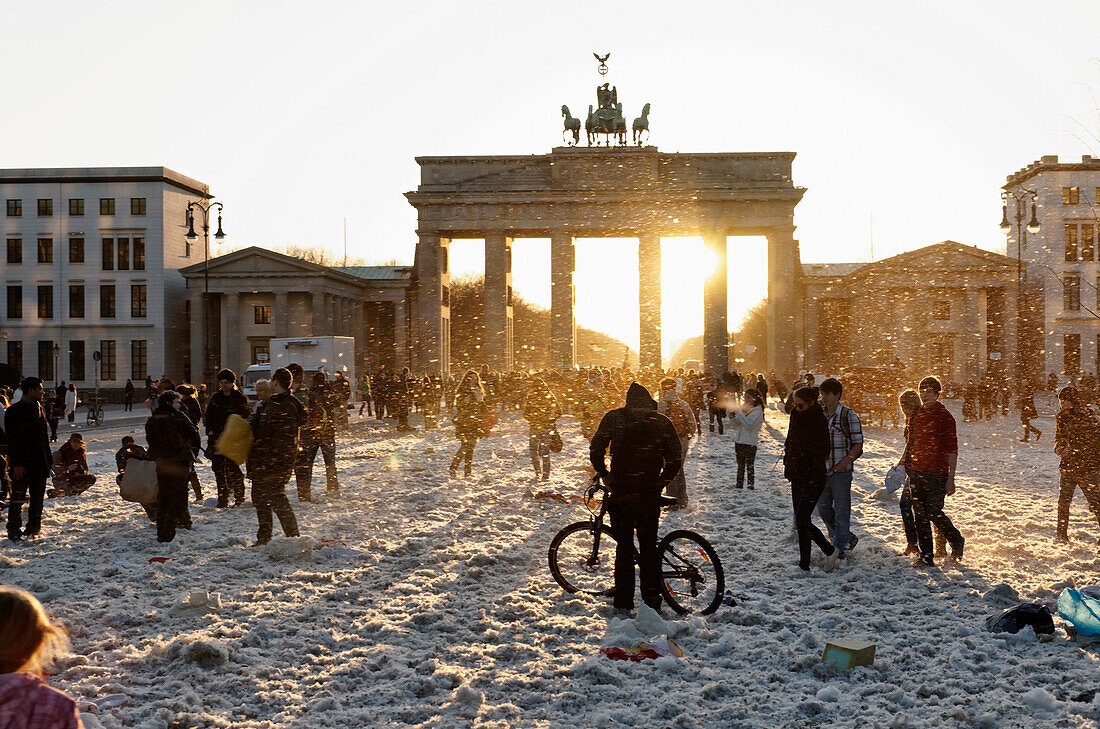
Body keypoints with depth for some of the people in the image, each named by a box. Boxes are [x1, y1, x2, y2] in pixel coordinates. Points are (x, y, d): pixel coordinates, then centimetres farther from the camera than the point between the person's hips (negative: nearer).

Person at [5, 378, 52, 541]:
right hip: (22, 464, -7)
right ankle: (14, 531, 5)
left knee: (37, 497, 10)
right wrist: (17, 463, -18)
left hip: (39, 463, 7)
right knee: (18, 498, -3)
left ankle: (33, 528, 20)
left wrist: (48, 458, 16)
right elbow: (12, 440, -14)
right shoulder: (14, 411, -10)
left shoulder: (38, 408, 13)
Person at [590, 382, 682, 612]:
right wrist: (660, 483, 12)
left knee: (624, 546, 9)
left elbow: (596, 449, -5)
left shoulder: (614, 418, 0)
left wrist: (603, 475, 10)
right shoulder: (663, 422, 3)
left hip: (620, 492, -1)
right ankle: (652, 599, 12)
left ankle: (624, 601, 10)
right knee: (649, 546, 13)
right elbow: (675, 461, 0)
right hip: (650, 495, 1)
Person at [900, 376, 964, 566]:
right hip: (916, 472, 6)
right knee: (920, 515, 5)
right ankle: (926, 555, 12)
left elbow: (952, 449, -9)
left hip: (937, 473, -6)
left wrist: (951, 478, -14)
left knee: (934, 513, -6)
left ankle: (957, 542, 19)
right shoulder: (917, 414, 11)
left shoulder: (945, 416, -8)